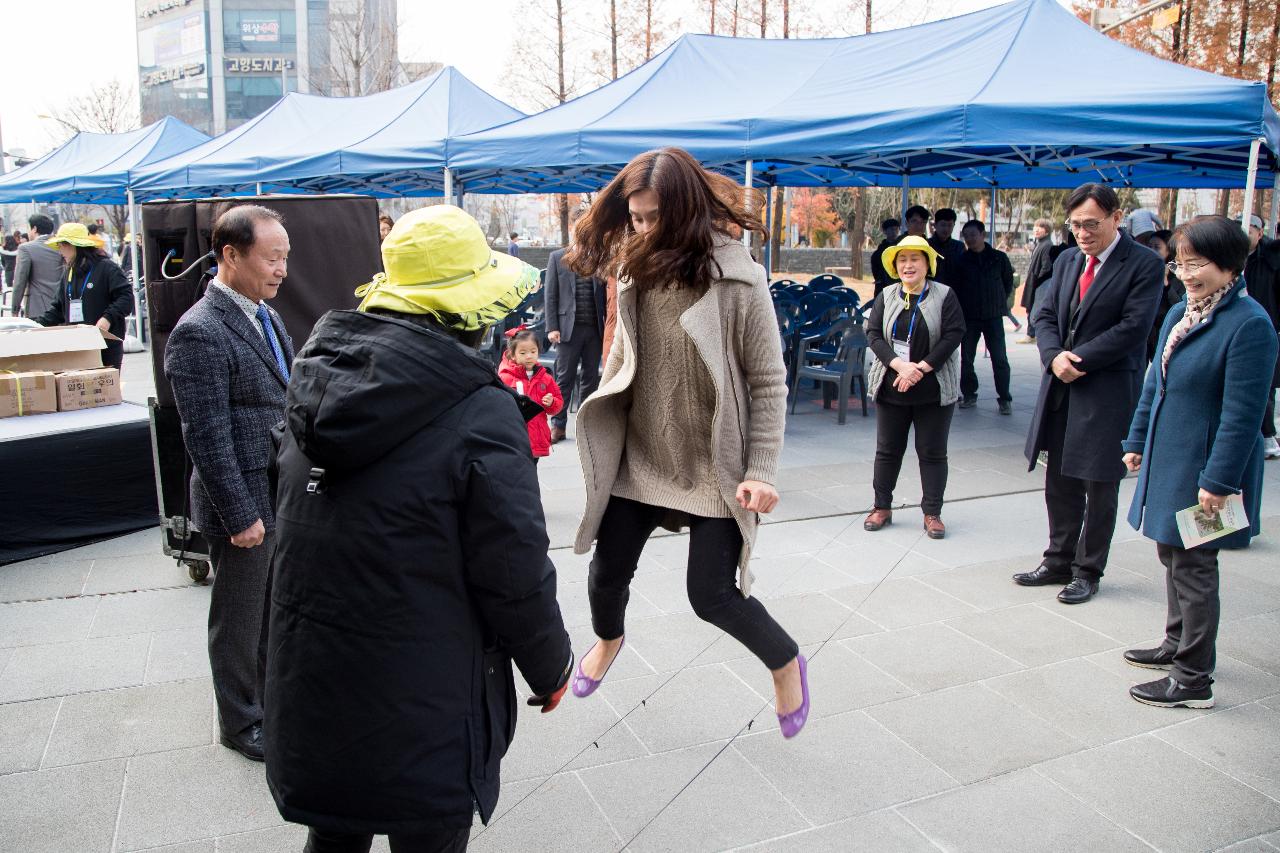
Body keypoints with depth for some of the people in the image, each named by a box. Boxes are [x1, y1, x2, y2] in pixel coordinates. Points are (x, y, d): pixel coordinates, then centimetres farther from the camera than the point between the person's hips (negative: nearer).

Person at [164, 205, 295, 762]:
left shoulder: (264, 315, 8)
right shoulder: (199, 333, -20)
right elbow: (207, 438, -20)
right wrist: (240, 515, -19)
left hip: (284, 497, 8)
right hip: (245, 505, -8)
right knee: (239, 620, 11)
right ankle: (241, 723, 29)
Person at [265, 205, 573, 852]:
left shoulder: (318, 376, 1)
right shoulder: (481, 411, -21)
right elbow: (514, 576, -17)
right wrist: (551, 669, 0)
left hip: (307, 691, 6)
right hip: (420, 715, -6)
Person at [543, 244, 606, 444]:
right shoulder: (557, 257, 4)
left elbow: (605, 296, 8)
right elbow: (550, 294, 1)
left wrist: (607, 327, 0)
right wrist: (552, 327, -6)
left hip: (595, 329, 2)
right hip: (569, 328, -2)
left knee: (591, 377, 6)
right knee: (564, 377, 0)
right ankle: (558, 425, 8)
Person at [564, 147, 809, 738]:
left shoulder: (737, 281, -16)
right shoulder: (636, 272, 0)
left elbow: (768, 383, -12)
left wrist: (762, 471, -16)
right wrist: (601, 424, 7)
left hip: (714, 467, -5)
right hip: (639, 456, 5)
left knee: (712, 594, -4)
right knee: (607, 571, 13)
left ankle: (786, 663, 27)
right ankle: (608, 639, 49)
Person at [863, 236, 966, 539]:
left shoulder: (945, 296, -2)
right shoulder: (886, 297, 5)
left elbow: (953, 335, -10)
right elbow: (873, 334, -3)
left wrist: (921, 368, -18)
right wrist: (900, 365, -18)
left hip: (934, 389, -2)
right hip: (891, 386, 2)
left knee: (932, 452, 5)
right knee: (887, 450, 10)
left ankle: (932, 513, 15)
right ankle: (882, 507, 22)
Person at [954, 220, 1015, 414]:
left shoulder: (999, 258, 2)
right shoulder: (960, 261, 2)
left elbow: (1008, 282, 13)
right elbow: (955, 288, 6)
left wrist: (1000, 302, 7)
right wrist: (960, 309, 0)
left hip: (993, 316, -1)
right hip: (969, 317, 1)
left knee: (999, 358, -3)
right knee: (966, 358, 5)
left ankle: (1004, 398, 3)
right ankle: (969, 395, 17)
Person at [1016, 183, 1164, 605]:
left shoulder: (1144, 264, -8)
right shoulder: (1067, 260, 10)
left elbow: (1132, 328, -15)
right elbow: (1045, 315, 8)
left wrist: (1078, 360, -16)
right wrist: (1055, 357, -10)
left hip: (1108, 393, -6)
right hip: (1061, 389, 6)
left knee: (1099, 487, 5)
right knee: (1059, 483, 13)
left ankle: (1088, 571, 18)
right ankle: (1058, 562, 26)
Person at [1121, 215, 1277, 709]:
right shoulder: (1179, 314, 7)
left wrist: (1218, 479, -21)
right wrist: (1137, 441, 15)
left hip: (1203, 469, -8)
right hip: (1168, 459, 8)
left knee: (1193, 567, 0)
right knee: (1172, 555, 19)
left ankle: (1193, 680, 13)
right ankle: (1178, 644, 37)